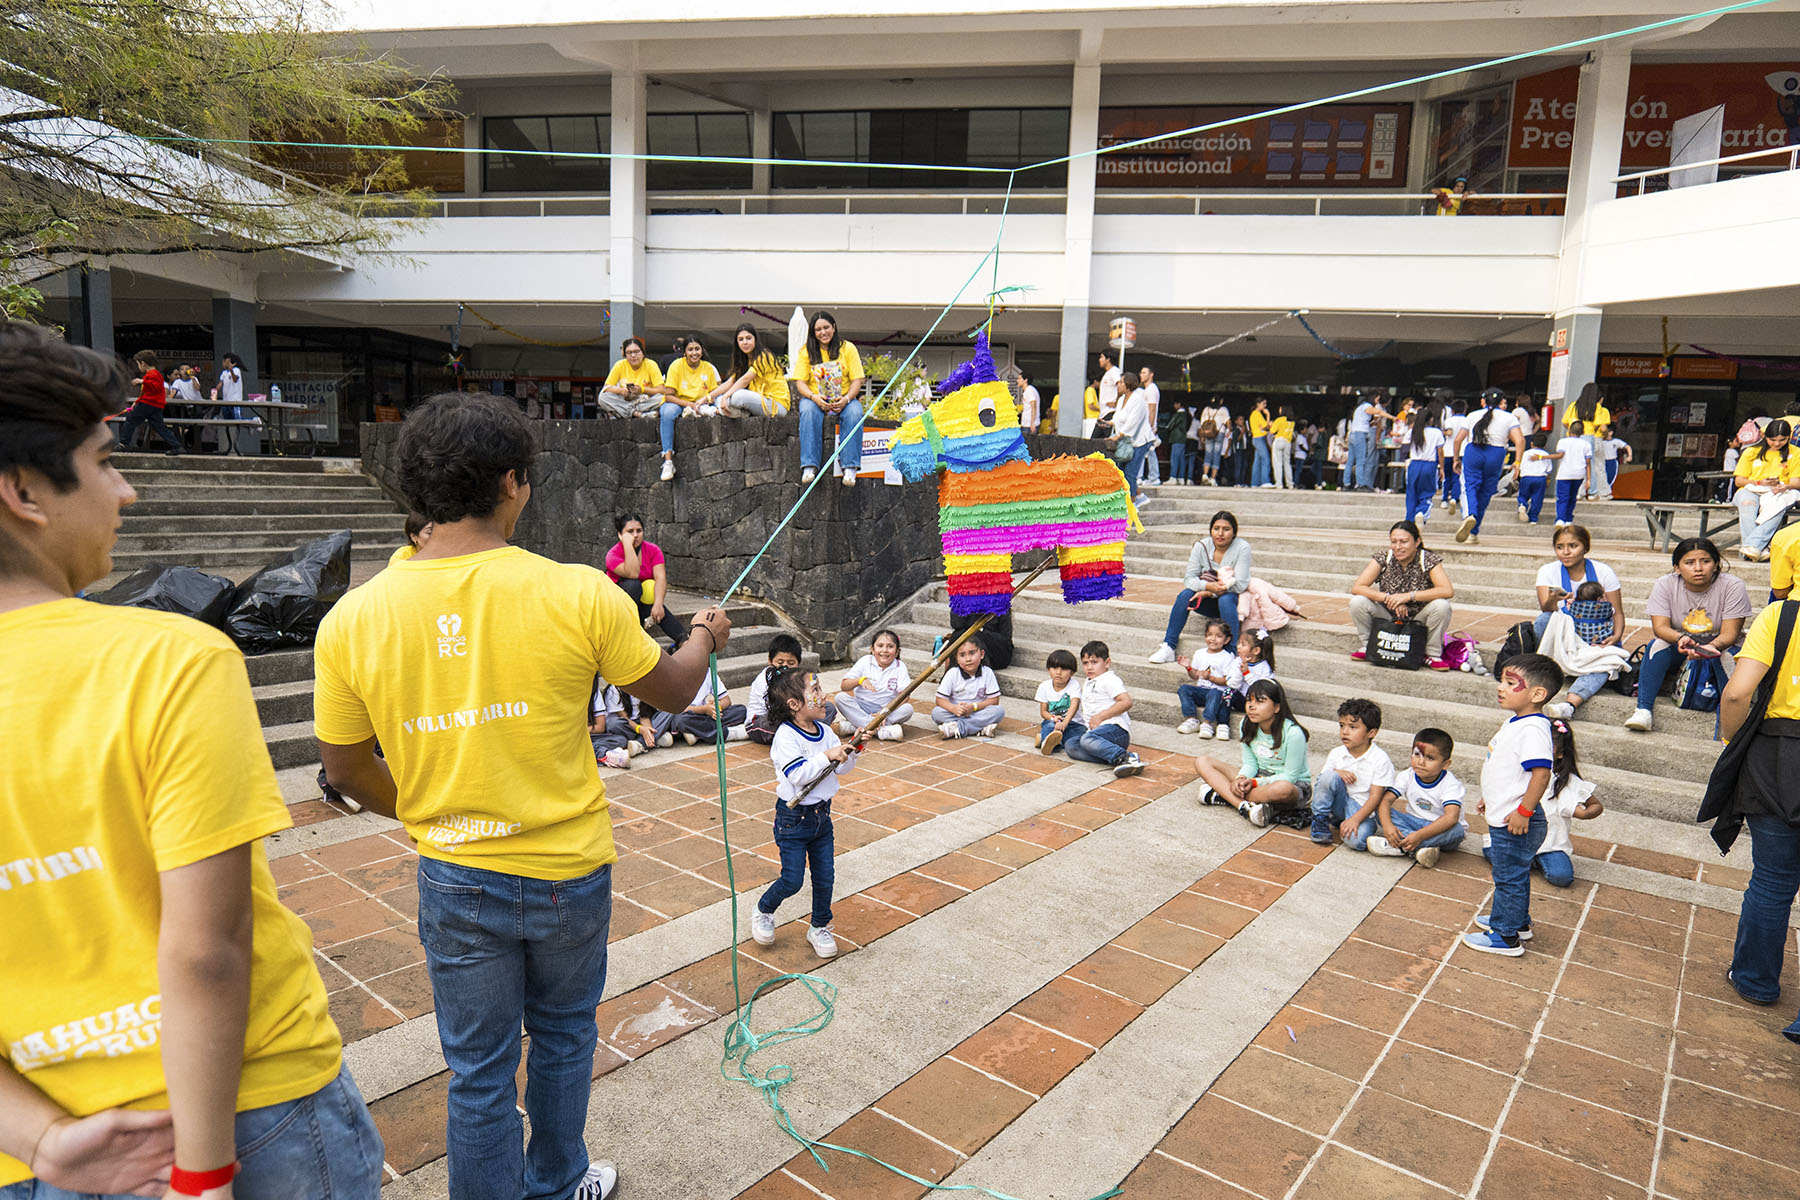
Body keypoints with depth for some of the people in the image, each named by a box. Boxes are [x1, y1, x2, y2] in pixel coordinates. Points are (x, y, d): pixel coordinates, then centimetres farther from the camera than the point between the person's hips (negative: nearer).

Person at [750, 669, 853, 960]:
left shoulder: (824, 730, 2)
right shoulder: (786, 737, -20)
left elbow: (841, 768, 6)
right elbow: (798, 774, -29)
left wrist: (850, 751, -11)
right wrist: (826, 756, -33)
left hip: (821, 815, 6)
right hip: (793, 818, -6)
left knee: (825, 877, 9)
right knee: (792, 880, -2)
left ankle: (819, 928, 30)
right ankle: (764, 909, 28)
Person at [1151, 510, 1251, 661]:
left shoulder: (1242, 547, -12)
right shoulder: (1201, 546, -4)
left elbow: (1240, 585, -18)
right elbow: (1189, 578, -9)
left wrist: (1210, 592, -25)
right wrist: (1208, 586, -31)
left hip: (1233, 599, -3)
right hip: (1209, 603, 3)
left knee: (1225, 599, -36)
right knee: (1185, 594, -24)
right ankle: (1168, 647, -22)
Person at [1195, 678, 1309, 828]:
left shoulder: (1293, 733, -22)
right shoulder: (1247, 725, -4)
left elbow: (1290, 776, -18)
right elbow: (1250, 763, 2)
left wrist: (1254, 782, -26)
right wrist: (1241, 779, -21)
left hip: (1294, 785, -6)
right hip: (1259, 778, 6)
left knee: (1283, 789, -45)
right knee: (1201, 761, -10)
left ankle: (1219, 795, -30)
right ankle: (1245, 806, -31)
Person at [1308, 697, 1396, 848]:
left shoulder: (1381, 760, -12)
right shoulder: (1336, 753, 1)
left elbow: (1375, 797, -15)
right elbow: (1322, 782, 6)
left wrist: (1355, 819, -27)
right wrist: (1336, 773, -17)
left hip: (1363, 810, -3)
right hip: (1340, 802, 3)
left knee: (1355, 840, -34)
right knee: (1329, 776, -28)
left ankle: (1340, 825, 2)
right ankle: (1320, 821, -9)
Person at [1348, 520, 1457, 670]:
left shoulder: (1428, 560, -12)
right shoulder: (1382, 558, -8)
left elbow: (1448, 591, -28)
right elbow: (1356, 588, -17)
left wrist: (1408, 596, -31)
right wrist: (1388, 598, -27)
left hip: (1418, 621, -1)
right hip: (1388, 619, 1)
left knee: (1441, 605, -30)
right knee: (1357, 602, -23)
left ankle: (1432, 654, -8)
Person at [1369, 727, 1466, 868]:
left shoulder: (1451, 784, -21)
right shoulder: (1408, 776, -8)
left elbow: (1451, 817, -36)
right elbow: (1386, 799, -14)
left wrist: (1419, 836, -43)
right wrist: (1387, 825, -35)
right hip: (1415, 823, 3)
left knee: (1455, 829, -38)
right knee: (1380, 811, -18)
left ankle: (1395, 846, -35)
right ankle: (1419, 849, -36)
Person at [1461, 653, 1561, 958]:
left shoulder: (1532, 729, -25)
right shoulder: (1517, 721, 8)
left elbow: (1541, 772, -31)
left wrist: (1523, 811, -27)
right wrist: (1492, 797, 26)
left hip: (1515, 822, -10)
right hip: (1504, 817, 10)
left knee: (1509, 877, 3)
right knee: (1515, 875, 24)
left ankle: (1506, 937, 15)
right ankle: (1518, 921, 41)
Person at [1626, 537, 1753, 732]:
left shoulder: (1732, 586, -11)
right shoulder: (1664, 585, -6)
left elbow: (1730, 634, -16)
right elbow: (1660, 627, -15)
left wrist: (1712, 647, -40)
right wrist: (1680, 638, -38)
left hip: (1719, 646, -1)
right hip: (1677, 651, 1)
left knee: (1730, 654, -33)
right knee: (1657, 645, -30)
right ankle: (1643, 710, -38)